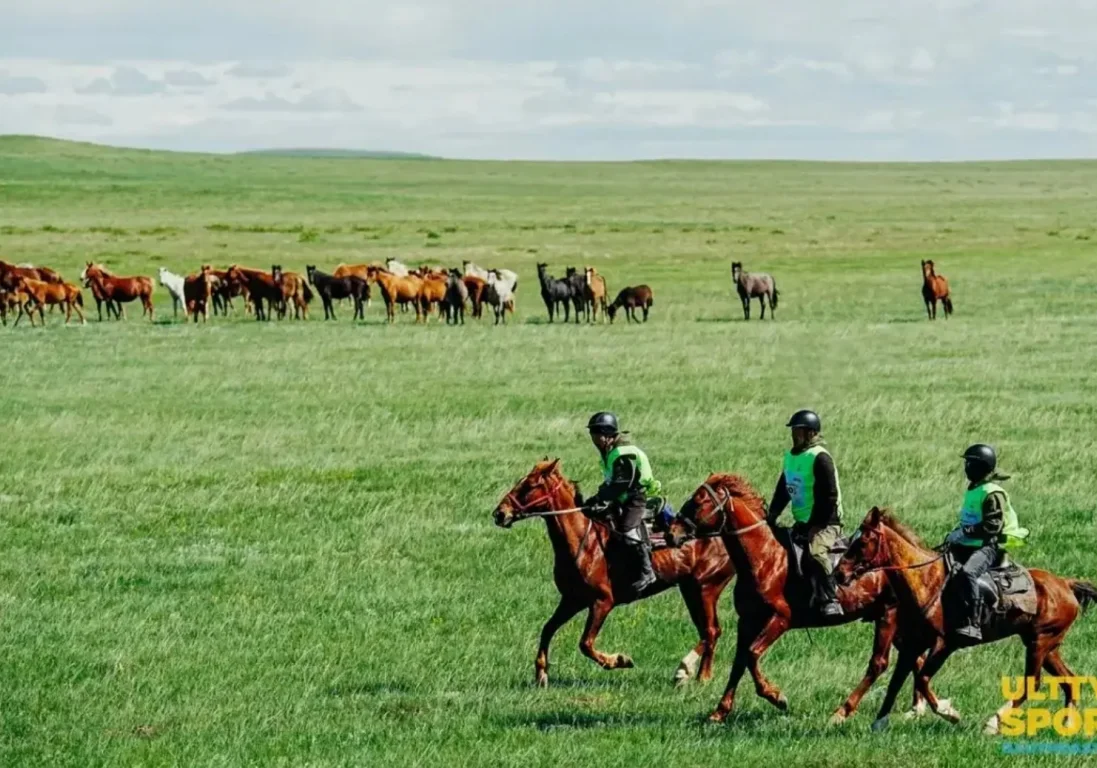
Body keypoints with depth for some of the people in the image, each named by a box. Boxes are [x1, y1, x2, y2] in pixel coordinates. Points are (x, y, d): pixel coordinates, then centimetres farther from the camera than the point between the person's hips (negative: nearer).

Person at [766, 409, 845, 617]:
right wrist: (771, 515, 5)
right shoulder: (790, 457, 12)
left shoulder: (819, 458, -13)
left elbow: (829, 497, -18)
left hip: (825, 523, -9)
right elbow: (782, 490, 19)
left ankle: (830, 601, -36)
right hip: (802, 523, 9)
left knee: (816, 552, -34)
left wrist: (816, 525, -20)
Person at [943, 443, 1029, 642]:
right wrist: (957, 533, 9)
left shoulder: (993, 494, -12)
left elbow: (992, 526, -21)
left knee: (967, 573, -36)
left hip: (989, 546, -11)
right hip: (968, 546, 11)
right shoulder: (973, 491, 18)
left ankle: (972, 625, -42)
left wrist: (964, 533, -24)